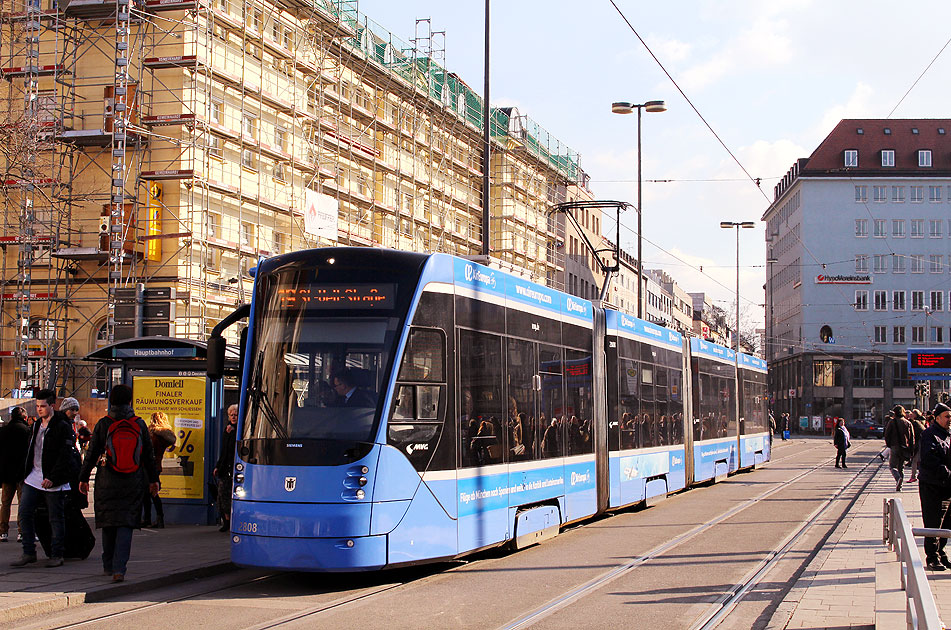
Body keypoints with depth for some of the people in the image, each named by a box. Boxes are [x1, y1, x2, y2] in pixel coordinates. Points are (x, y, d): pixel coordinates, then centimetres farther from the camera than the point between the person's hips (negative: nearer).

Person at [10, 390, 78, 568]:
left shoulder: (62, 426, -10)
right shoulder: (36, 426, 14)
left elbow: (65, 456, -15)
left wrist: (52, 478, -20)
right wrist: (26, 473, 15)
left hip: (54, 481, -7)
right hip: (33, 478, 7)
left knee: (56, 518, 1)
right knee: (24, 513, 0)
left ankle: (56, 555, 10)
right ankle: (29, 553, 7)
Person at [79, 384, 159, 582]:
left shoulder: (103, 424, -4)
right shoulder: (140, 424, -1)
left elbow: (92, 454, 0)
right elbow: (148, 455, 6)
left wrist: (83, 478, 10)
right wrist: (153, 479, 16)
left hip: (107, 483, 0)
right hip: (133, 484, 0)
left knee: (109, 524, 13)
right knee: (126, 524, 0)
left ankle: (109, 565, 23)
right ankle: (119, 568, -12)